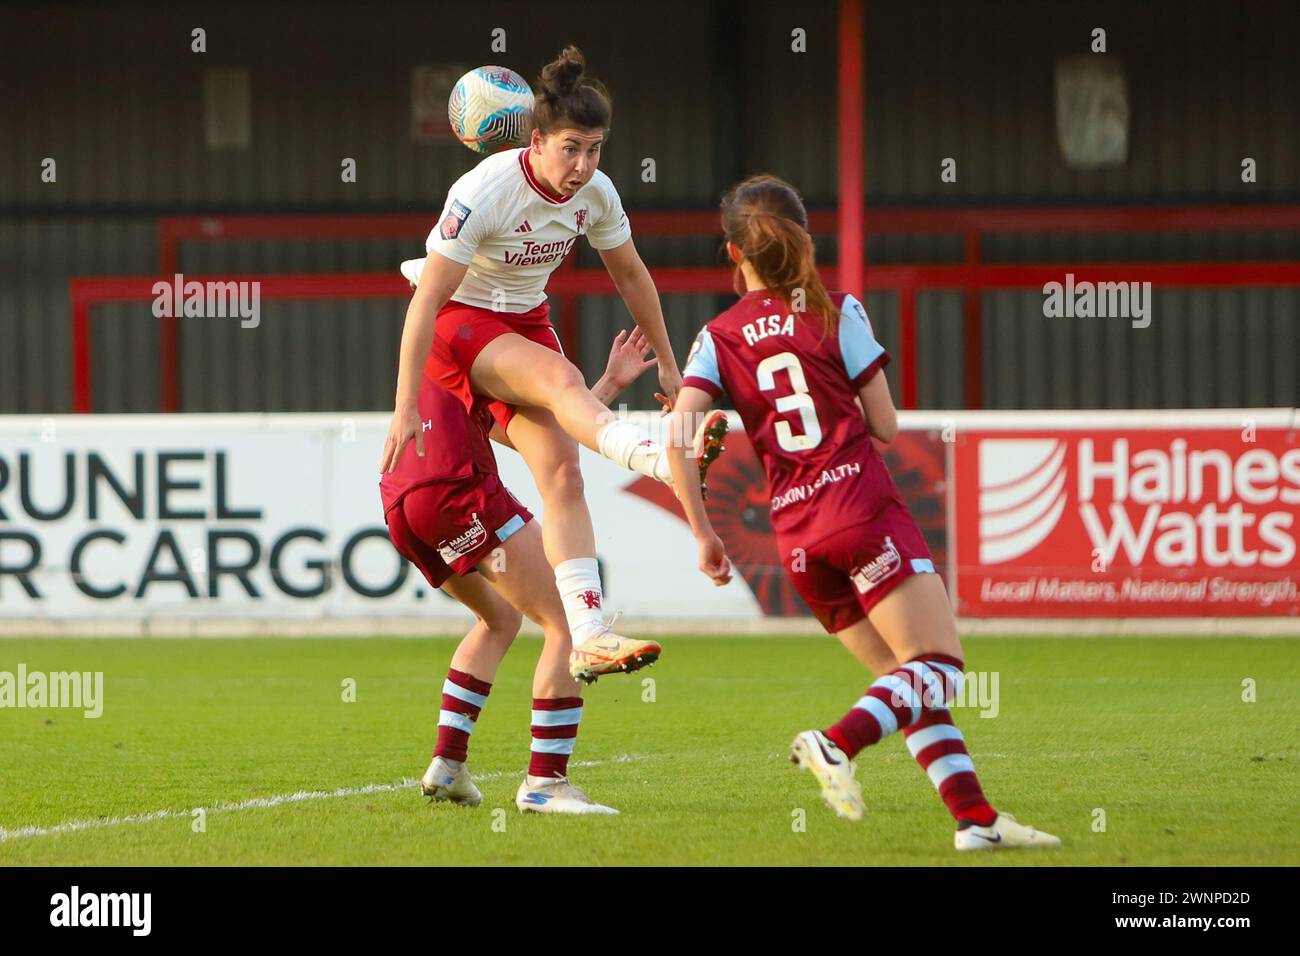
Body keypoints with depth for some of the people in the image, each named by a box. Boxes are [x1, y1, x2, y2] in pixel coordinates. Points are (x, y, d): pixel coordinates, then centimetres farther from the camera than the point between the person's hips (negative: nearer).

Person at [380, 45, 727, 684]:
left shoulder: (596, 194, -7)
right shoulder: (485, 192, -25)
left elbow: (631, 275, 11)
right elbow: (426, 300, -25)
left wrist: (666, 363, 15)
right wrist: (406, 407, -27)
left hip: (525, 321, 6)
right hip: (457, 322, -6)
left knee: (562, 473, -14)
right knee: (562, 379, -35)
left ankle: (587, 637, -22)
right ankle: (665, 461, -62)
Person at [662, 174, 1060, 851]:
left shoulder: (719, 338, 9)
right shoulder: (836, 312, 2)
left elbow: (677, 436, -4)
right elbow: (886, 427, 3)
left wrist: (703, 535, 4)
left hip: (796, 536, 5)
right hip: (863, 506, -5)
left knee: (909, 679, 10)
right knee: (938, 668, -8)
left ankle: (973, 815, -1)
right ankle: (837, 742, -30)